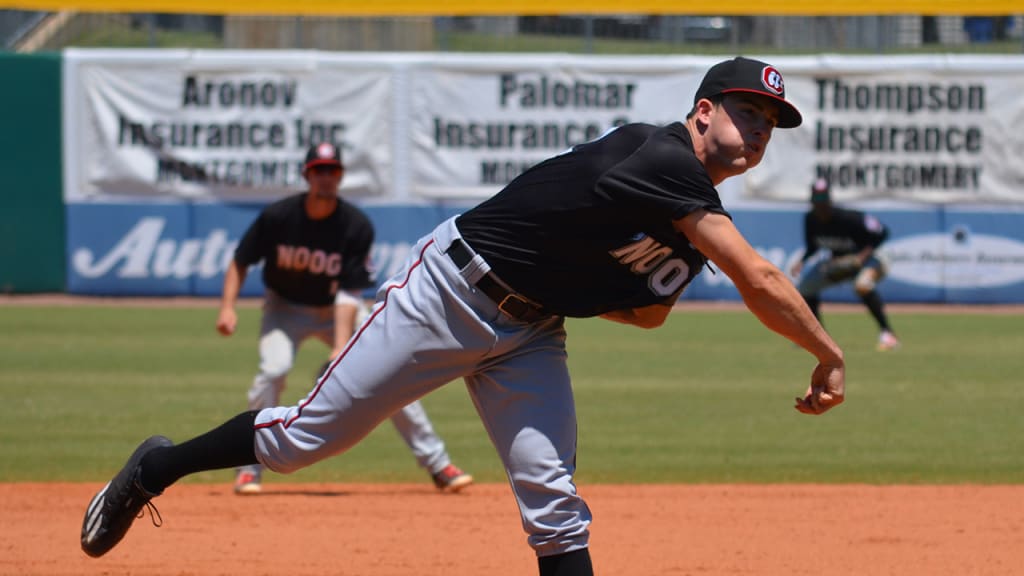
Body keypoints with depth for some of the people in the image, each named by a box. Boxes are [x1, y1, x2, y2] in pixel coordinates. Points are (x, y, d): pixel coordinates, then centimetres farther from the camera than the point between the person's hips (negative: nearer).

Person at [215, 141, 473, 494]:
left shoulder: (357, 227, -21)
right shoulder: (277, 217, -20)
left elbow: (348, 293, -23)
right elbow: (240, 263, -7)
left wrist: (341, 346, -34)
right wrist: (228, 307, -23)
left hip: (337, 311, 1)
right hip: (286, 308, -1)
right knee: (273, 369, -27)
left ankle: (437, 464, 1)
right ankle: (250, 469, -15)